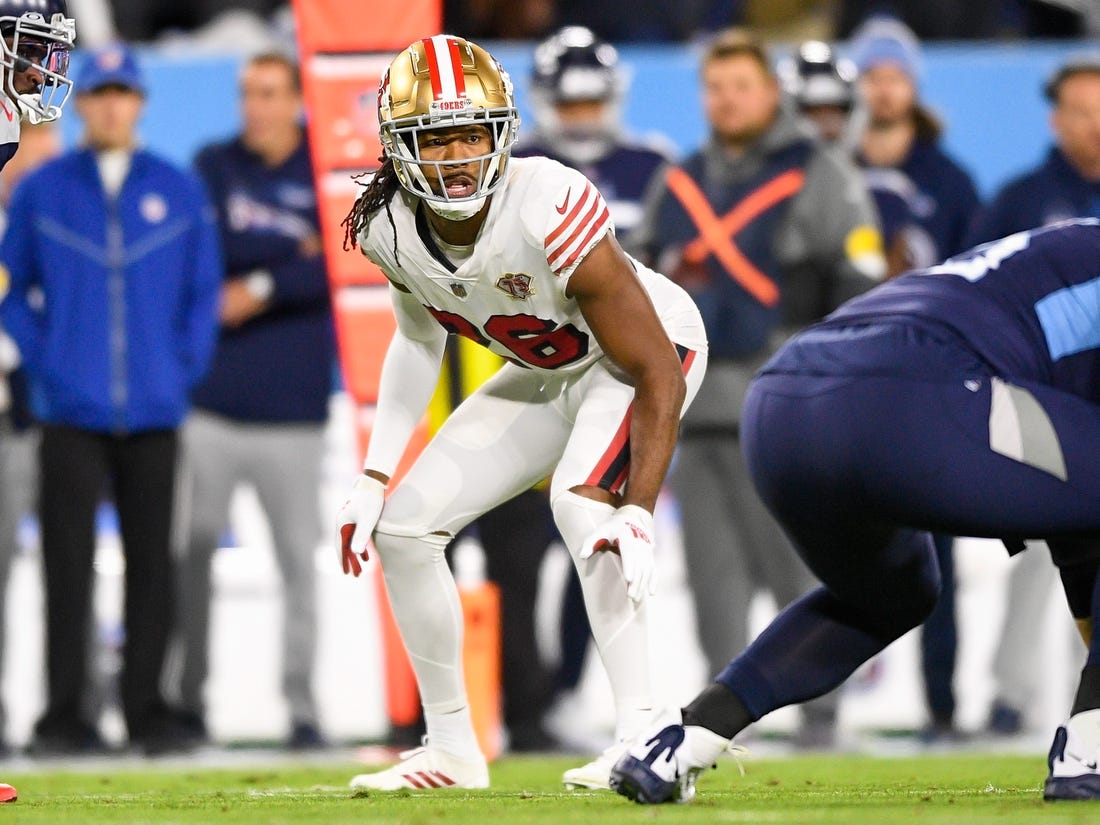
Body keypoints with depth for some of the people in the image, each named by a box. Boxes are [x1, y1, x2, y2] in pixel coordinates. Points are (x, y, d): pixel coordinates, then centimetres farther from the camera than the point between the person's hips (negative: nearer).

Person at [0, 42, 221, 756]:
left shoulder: (180, 193, 7)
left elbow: (204, 290, 11)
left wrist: (185, 367, 1)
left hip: (155, 410, 1)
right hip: (72, 412, -1)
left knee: (151, 563, 3)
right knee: (68, 564, -3)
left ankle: (148, 709, 9)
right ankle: (65, 716, 0)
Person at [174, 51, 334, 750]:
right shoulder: (214, 167, 8)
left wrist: (261, 287, -13)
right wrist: (290, 254, -10)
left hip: (292, 410, -1)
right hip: (210, 402, 1)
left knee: (301, 559, 1)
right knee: (190, 553, 1)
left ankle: (303, 704, 6)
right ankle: (187, 695, 11)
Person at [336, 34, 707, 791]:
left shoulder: (549, 213, -37)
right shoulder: (390, 227, -18)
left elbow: (658, 372, -30)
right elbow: (419, 339, 6)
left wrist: (638, 514, -37)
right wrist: (374, 477, 0)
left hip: (650, 352, -7)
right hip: (546, 375, 7)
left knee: (582, 501, -34)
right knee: (403, 523, -1)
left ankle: (644, 736, -31)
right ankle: (453, 749, 13)